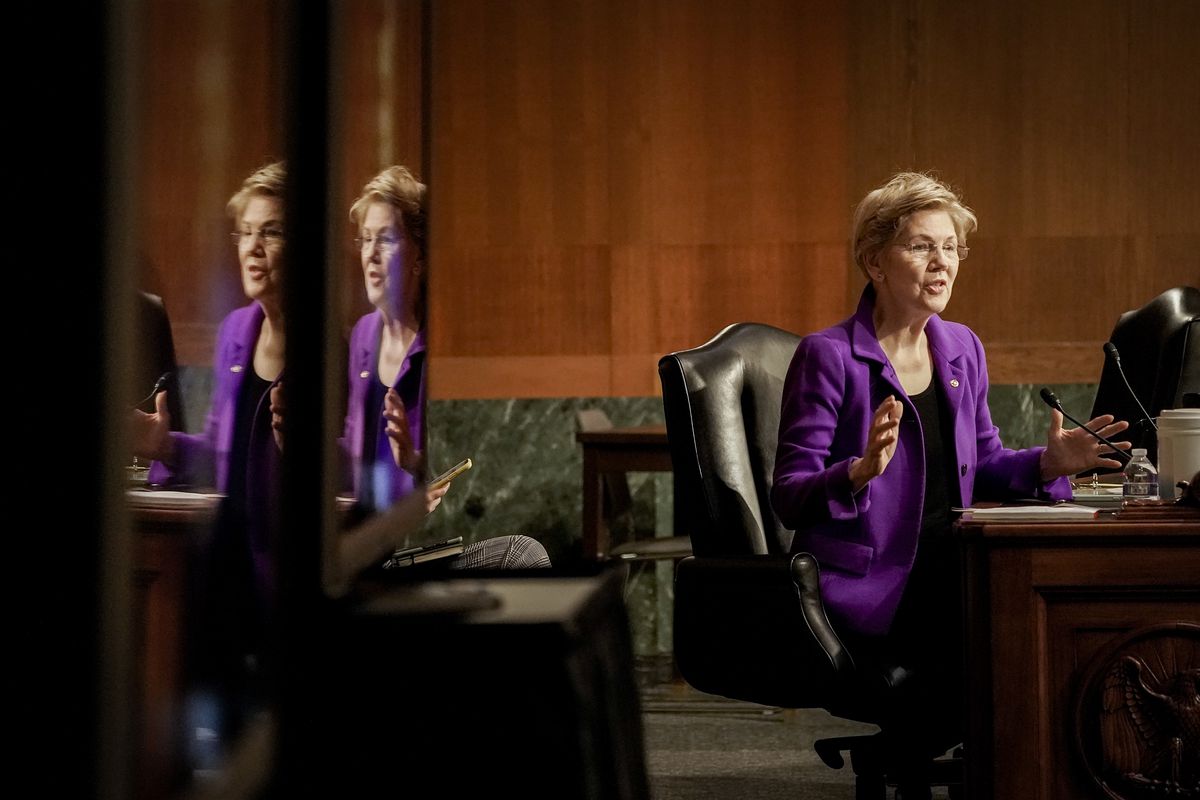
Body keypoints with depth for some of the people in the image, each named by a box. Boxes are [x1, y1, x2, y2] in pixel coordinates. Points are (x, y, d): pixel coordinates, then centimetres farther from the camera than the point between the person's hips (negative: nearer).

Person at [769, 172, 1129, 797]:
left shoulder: (962, 348, 13)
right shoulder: (829, 356, -7)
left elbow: (983, 465, 21)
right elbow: (788, 498, -10)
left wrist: (1049, 462, 2)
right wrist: (863, 470, -28)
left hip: (943, 574, 7)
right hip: (864, 586, -6)